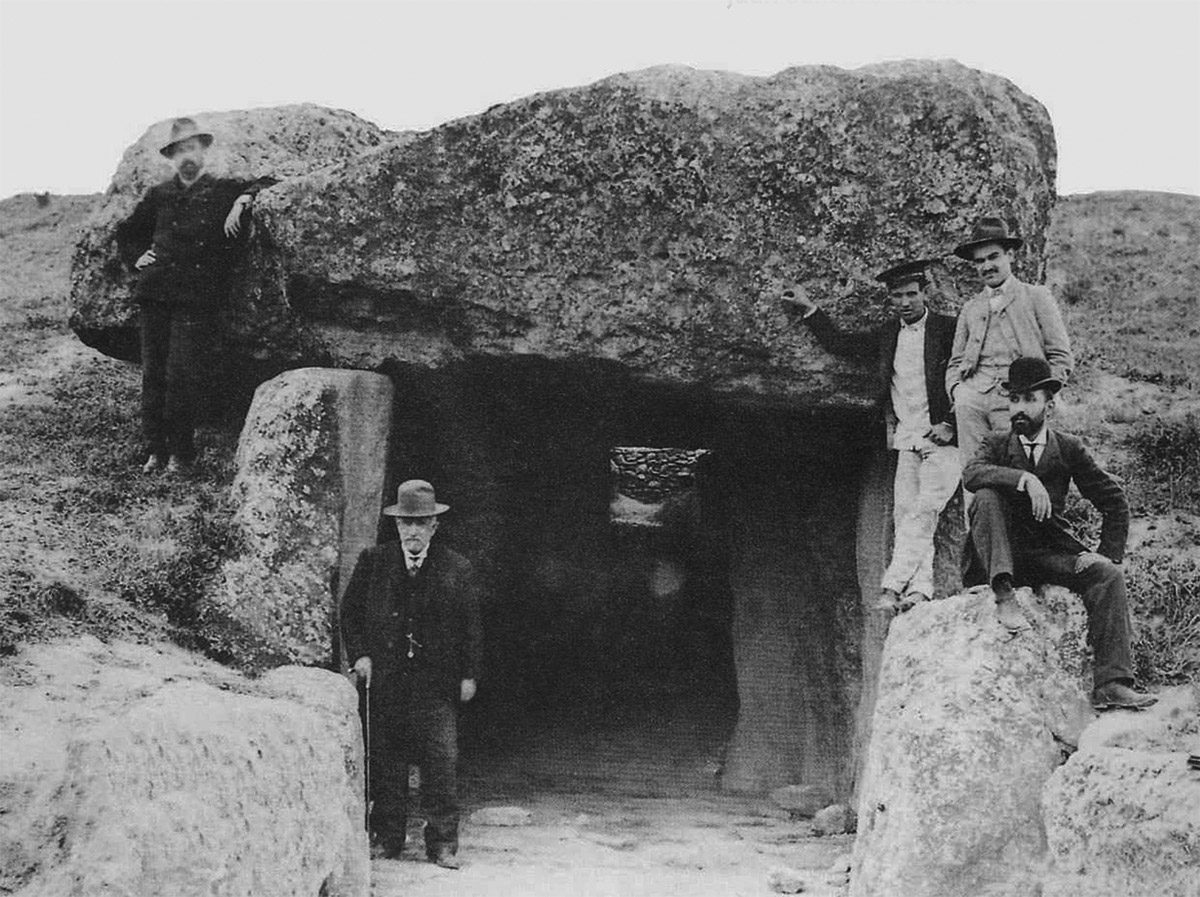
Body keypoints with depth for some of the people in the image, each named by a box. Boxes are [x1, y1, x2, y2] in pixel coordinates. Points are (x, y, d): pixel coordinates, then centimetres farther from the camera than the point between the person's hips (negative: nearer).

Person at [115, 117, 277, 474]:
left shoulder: (224, 191, 7)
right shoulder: (159, 196, 16)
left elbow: (271, 184, 12)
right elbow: (127, 232, 30)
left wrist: (244, 199, -5)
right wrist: (136, 258, 14)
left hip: (197, 297, -3)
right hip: (156, 292, 3)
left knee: (183, 374, -9)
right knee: (153, 373, 1)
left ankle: (180, 452, 0)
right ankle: (155, 448, 9)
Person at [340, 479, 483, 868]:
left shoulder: (457, 569, 3)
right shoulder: (372, 562, 5)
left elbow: (472, 626, 6)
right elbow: (349, 612, 11)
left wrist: (469, 675, 1)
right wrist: (359, 654, -1)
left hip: (436, 684, -1)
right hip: (384, 679, 1)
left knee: (442, 761, -5)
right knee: (386, 761, 6)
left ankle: (442, 843, 1)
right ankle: (387, 839, 16)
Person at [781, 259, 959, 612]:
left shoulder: (949, 330, -3)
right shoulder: (888, 335, 13)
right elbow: (839, 343, 19)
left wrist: (951, 425, -11)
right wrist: (809, 309, 11)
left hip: (943, 440, -6)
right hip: (907, 443, 6)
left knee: (922, 513, -16)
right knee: (905, 518, -1)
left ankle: (892, 586, -20)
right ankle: (918, 588, -1)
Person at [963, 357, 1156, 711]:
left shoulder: (1068, 448, 9)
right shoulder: (997, 444, 7)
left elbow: (1115, 502, 11)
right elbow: (971, 473, -18)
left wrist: (1109, 554, -2)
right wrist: (1024, 478, -31)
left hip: (1051, 553, 1)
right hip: (1005, 555, -1)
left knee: (1107, 574, -24)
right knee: (987, 497, -25)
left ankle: (1111, 684, -30)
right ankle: (1004, 596, -32)